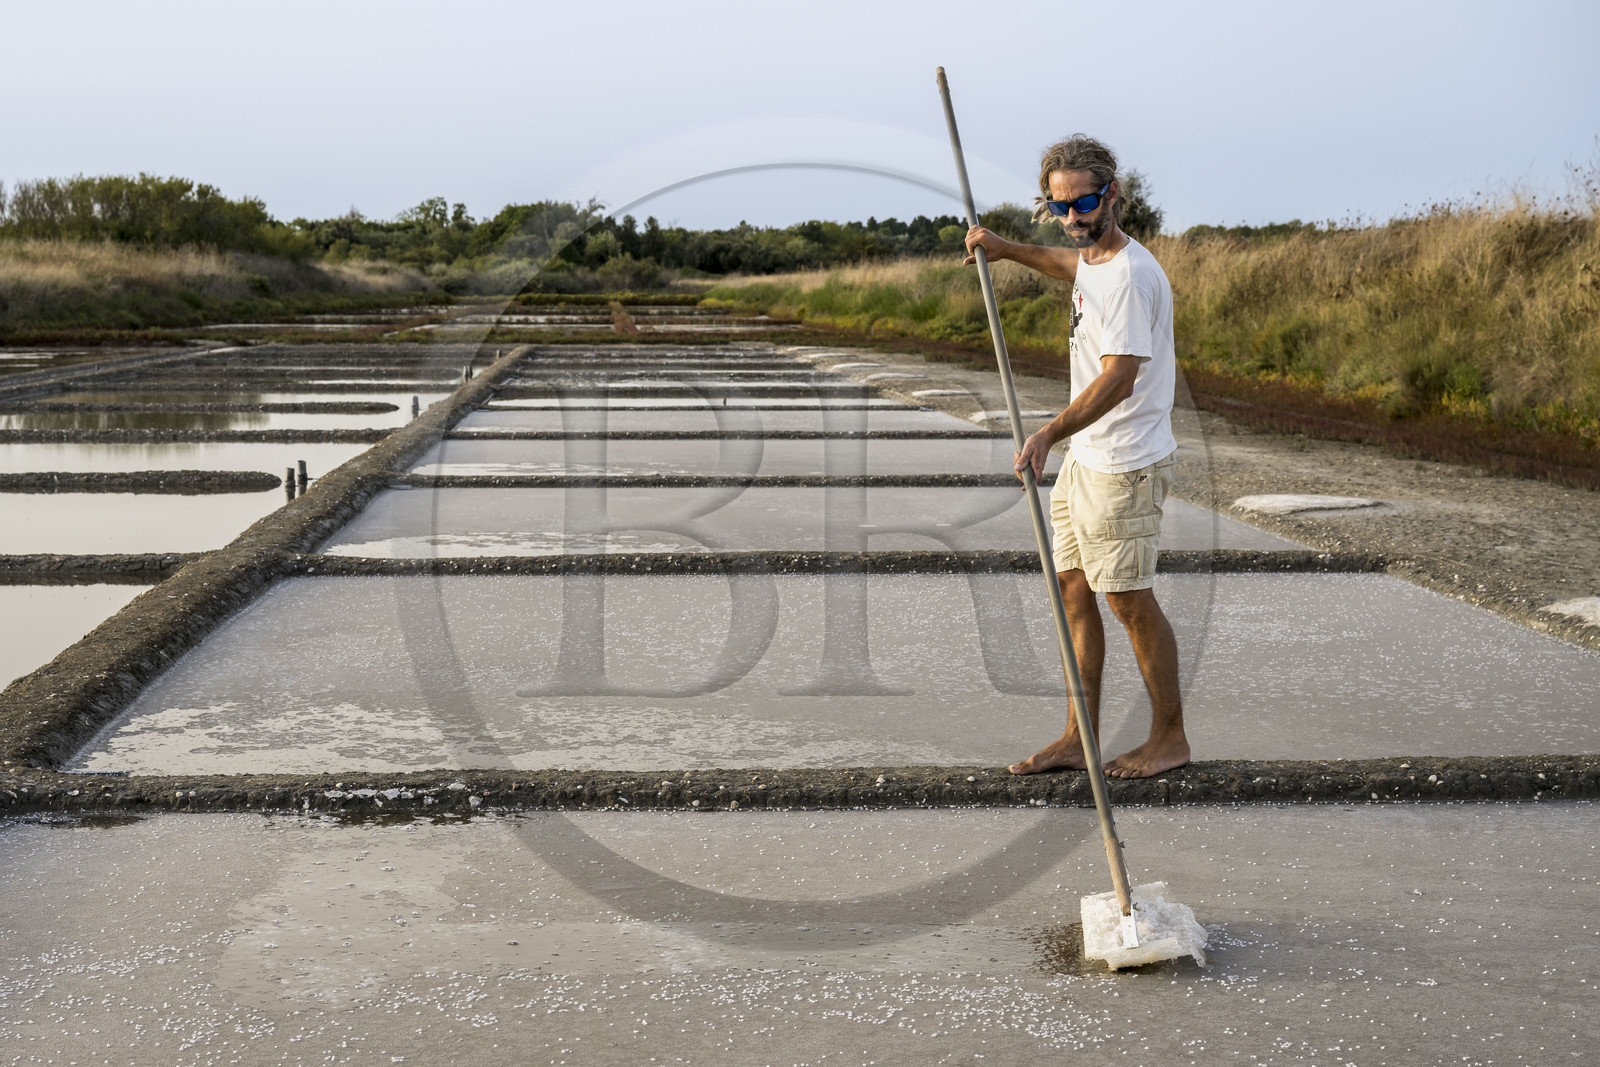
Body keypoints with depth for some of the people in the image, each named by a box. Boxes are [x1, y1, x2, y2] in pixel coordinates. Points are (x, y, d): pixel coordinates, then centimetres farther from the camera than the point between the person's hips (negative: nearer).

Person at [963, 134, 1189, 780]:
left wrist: (1050, 433, -41)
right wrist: (1007, 250, 30)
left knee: (1129, 600, 0)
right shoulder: (1094, 258, 9)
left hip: (1125, 466, -10)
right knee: (1074, 591, 11)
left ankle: (1170, 737, 15)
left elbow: (1118, 378, -31)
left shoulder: (1130, 273, -22)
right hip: (1085, 459, 10)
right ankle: (1079, 739, 19)